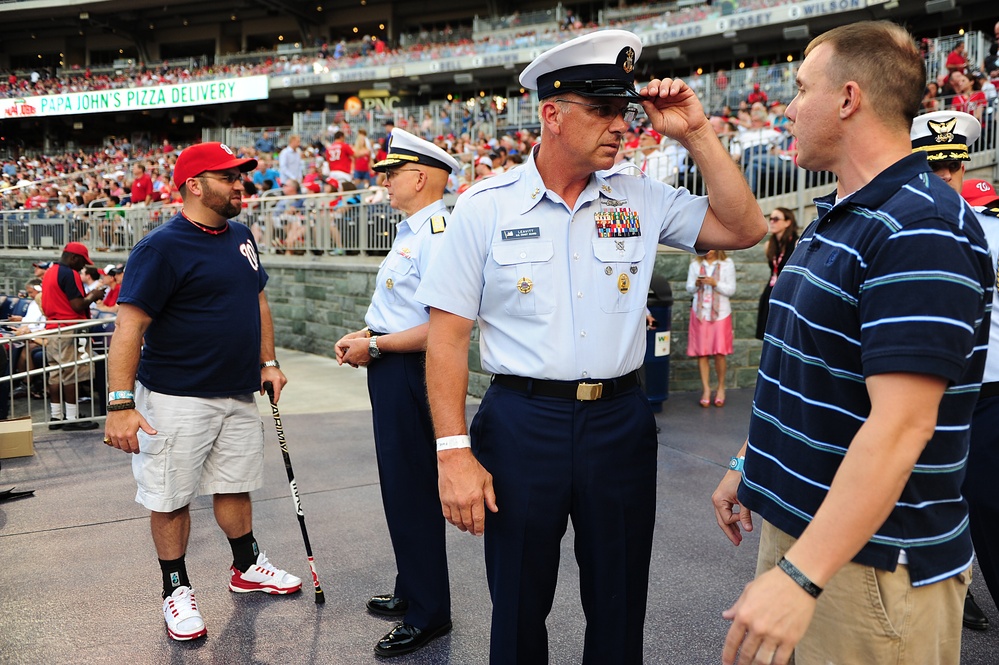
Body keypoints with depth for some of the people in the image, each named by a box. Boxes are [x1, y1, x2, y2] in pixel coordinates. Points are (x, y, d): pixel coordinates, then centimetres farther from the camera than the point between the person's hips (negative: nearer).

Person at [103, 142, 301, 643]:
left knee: (235, 486, 18)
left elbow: (257, 300, 20)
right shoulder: (161, 248, -15)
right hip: (176, 398, -7)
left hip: (239, 394, 7)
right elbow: (129, 326, -18)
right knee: (171, 498, 5)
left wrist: (268, 362, 14)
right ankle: (176, 589, 22)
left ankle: (247, 567, 36)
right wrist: (120, 403, -24)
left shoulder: (240, 236, 9)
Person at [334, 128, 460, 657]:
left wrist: (375, 346, -18)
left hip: (409, 373, -11)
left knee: (413, 492, -1)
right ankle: (410, 592, 36)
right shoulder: (409, 232, 15)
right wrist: (364, 335, 10)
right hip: (390, 372, 11)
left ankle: (429, 613, 15)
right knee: (401, 485, 20)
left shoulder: (437, 236, -20)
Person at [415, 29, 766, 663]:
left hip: (620, 420, 3)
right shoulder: (486, 206, -5)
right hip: (521, 425, -2)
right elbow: (449, 333, -6)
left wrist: (696, 134, -5)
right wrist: (454, 452, -12)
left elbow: (745, 229, 1)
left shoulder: (642, 198, 3)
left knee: (620, 612, 17)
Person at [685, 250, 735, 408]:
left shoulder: (727, 264, 3)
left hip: (720, 313, -2)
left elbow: (731, 290, -1)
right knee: (702, 353, 0)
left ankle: (721, 387, 13)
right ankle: (706, 389, 9)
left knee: (719, 353, -6)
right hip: (700, 312, 2)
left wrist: (715, 283, -15)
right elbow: (689, 288, 9)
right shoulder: (695, 264, 8)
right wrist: (697, 284, -12)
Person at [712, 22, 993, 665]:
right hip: (794, 525, 9)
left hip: (872, 559, -9)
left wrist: (801, 576, -32)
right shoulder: (835, 220, 10)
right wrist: (747, 465, 20)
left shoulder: (920, 230, -21)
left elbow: (901, 425, -29)